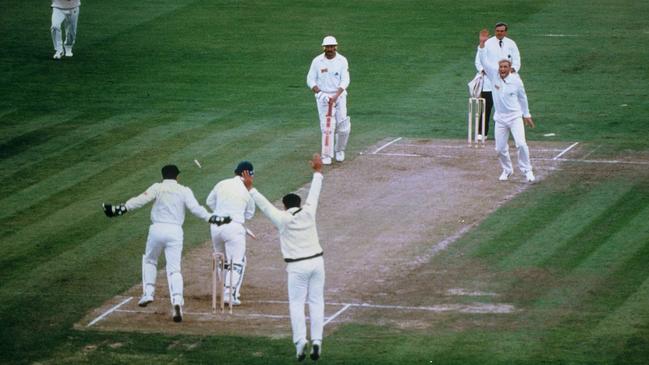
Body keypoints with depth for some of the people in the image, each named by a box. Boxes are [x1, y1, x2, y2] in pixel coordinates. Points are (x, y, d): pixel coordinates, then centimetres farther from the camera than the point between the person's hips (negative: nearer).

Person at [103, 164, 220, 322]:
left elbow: (140, 200, -7)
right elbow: (195, 208, -4)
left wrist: (120, 209, -10)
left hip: (157, 229, -1)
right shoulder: (184, 191, 9)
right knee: (174, 269, -2)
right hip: (175, 231, 1)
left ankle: (148, 293, 14)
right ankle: (177, 300, -22)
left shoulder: (158, 188, 5)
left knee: (149, 260, 25)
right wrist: (211, 218, 1)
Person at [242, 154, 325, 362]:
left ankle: (300, 342, -11)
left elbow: (265, 205, -3)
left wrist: (250, 189, 5)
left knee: (296, 304, 2)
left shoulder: (282, 219, -7)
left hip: (297, 267, -3)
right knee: (316, 302, 7)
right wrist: (317, 172, 27)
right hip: (316, 262, 3)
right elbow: (314, 194, 14)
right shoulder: (308, 213, 2)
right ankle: (316, 341, 0)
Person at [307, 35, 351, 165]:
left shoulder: (342, 61, -3)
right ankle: (327, 155, -3)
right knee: (327, 126, -9)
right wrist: (319, 93, -17)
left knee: (343, 126, -3)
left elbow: (345, 81, -9)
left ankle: (339, 150, 23)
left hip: (339, 95, 1)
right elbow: (310, 80, -1)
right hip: (323, 97, -1)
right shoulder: (317, 61, -2)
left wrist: (335, 96, -23)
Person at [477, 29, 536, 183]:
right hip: (500, 118, 2)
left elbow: (522, 97, 7)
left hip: (515, 117, -2)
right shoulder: (494, 75, -4)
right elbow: (484, 60, -12)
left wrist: (527, 115, 15)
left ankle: (527, 170, -2)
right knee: (500, 148, 5)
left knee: (521, 144, -16)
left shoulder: (516, 80, -7)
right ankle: (507, 170, 28)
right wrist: (482, 43, -24)